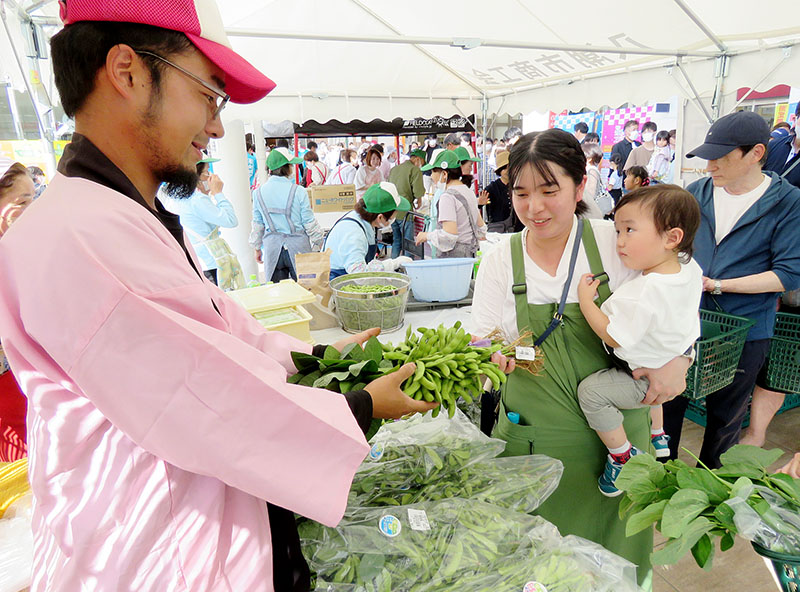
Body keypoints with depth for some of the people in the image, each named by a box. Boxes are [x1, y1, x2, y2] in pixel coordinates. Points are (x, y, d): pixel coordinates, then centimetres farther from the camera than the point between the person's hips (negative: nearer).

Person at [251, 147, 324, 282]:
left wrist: (257, 248, 18)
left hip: (272, 246, 3)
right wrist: (318, 243, 8)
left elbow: (257, 225, 6)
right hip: (297, 245, -3)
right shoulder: (298, 191, -12)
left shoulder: (258, 193, -1)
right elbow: (309, 223, -7)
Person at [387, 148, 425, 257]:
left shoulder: (394, 168, 16)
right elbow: (418, 192, -15)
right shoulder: (415, 170, -7)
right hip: (404, 211, -7)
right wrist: (418, 200, 4)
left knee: (396, 241, 17)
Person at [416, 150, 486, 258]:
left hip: (454, 255, -9)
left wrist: (427, 236, -8)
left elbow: (449, 236, -22)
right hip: (471, 253, 9)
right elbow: (481, 228, 18)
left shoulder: (447, 196, -15)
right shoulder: (469, 192, 13)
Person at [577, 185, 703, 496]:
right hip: (677, 361, 10)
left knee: (591, 390, -12)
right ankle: (658, 437, 51)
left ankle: (622, 455, 4)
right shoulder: (689, 267, -10)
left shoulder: (643, 293, -38)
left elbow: (614, 337, -30)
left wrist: (585, 299, -24)